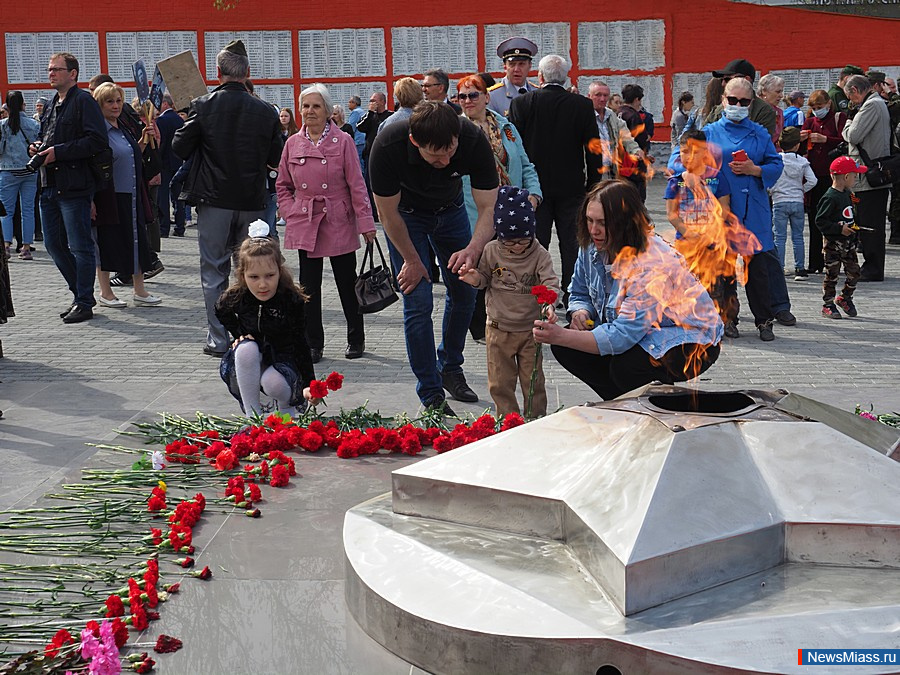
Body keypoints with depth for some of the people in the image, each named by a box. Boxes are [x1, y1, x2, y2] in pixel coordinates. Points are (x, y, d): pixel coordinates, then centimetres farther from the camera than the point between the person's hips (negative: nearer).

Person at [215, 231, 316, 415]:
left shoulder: (292, 300, -19)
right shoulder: (236, 298, -13)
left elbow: (301, 344, -16)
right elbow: (221, 313, 13)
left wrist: (309, 384, -23)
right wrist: (239, 334, -1)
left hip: (283, 360, -1)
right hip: (248, 362, 1)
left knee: (273, 383, -34)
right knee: (246, 348, -33)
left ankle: (287, 403, 7)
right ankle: (252, 414, -22)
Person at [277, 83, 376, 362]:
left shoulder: (343, 142, -3)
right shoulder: (293, 144, 6)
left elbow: (356, 185, -4)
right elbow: (283, 185, 15)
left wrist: (366, 223, -8)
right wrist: (291, 213, 1)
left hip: (339, 223, -3)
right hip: (305, 224, 3)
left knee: (347, 282, 6)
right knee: (309, 286, 3)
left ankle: (356, 339, 21)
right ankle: (313, 344, 12)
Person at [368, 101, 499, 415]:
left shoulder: (474, 141, -34)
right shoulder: (388, 147, -38)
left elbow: (489, 206, -27)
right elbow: (389, 215, -23)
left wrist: (473, 249, -45)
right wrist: (412, 261, -13)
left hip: (450, 210, 3)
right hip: (406, 214, -3)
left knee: (464, 294, 7)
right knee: (418, 302, -10)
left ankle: (450, 367, 31)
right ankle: (431, 395, -2)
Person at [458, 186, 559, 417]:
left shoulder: (539, 255, -11)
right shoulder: (491, 251, -5)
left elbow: (550, 283, -18)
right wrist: (475, 279, -14)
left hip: (529, 328, -1)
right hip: (499, 327, 1)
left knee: (533, 379, 9)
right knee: (500, 380, 8)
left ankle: (536, 418, 23)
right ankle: (507, 417, 22)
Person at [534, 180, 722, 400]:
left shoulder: (652, 265, -32)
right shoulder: (592, 247, -7)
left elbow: (624, 335, -36)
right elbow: (580, 294, 10)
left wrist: (561, 336, -41)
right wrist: (581, 312, -16)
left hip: (690, 340, -8)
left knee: (626, 366, -36)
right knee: (564, 347, -12)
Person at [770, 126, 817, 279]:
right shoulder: (802, 161, 0)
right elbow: (812, 180, -4)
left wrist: (771, 192, 8)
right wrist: (802, 190, 11)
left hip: (780, 202, -2)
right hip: (798, 202, 2)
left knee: (780, 237, 1)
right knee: (798, 236, 9)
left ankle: (779, 268, -2)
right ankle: (800, 269, 10)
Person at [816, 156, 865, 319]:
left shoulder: (848, 194, 10)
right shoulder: (830, 197, -18)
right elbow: (820, 221, -20)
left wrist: (853, 227, 10)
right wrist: (840, 229, -22)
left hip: (848, 241, 8)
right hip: (833, 243, -8)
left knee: (854, 272, 9)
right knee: (832, 274, -1)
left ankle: (845, 298, 28)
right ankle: (828, 305, 9)